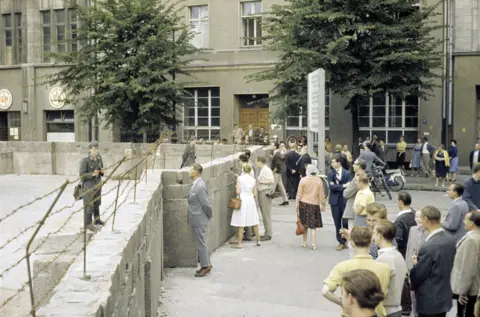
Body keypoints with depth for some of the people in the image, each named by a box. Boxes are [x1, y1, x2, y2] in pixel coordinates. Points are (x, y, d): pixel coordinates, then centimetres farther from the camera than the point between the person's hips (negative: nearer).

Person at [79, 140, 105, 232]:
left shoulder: (99, 158, -1)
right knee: (89, 204, -3)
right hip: (88, 184, -7)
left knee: (97, 202, 20)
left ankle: (97, 220, 36)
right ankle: (88, 223, 9)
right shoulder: (85, 160, -20)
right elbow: (82, 174, -18)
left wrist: (102, 171, -12)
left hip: (97, 183, 7)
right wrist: (92, 174, -30)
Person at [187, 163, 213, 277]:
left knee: (201, 243, 3)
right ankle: (206, 265, 29)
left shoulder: (200, 187, -24)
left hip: (199, 220, -9)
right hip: (196, 220, 9)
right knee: (201, 243, 18)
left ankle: (205, 266, 15)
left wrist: (209, 216, -7)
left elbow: (206, 204, -21)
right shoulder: (195, 184, 7)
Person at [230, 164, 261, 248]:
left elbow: (238, 191, -13)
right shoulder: (253, 179, 4)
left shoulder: (240, 178, -7)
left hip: (242, 199, -4)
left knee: (241, 223, -1)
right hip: (251, 200, 4)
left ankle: (239, 243, 0)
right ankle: (258, 240, 23)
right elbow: (255, 193, 5)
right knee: (254, 222, 15)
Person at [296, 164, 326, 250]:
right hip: (314, 204, 0)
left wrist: (297, 205, 1)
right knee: (313, 225, 5)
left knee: (304, 224, 13)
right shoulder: (319, 181, -4)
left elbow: (299, 194, -6)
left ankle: (304, 242, 19)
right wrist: (323, 204, 10)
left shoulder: (303, 180, -7)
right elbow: (321, 194, 0)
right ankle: (313, 244, 0)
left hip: (304, 204, 0)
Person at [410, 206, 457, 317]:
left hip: (429, 300, -8)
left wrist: (416, 264, 2)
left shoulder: (428, 247, -26)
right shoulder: (450, 240, -1)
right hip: (445, 297, 8)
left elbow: (418, 276, -18)